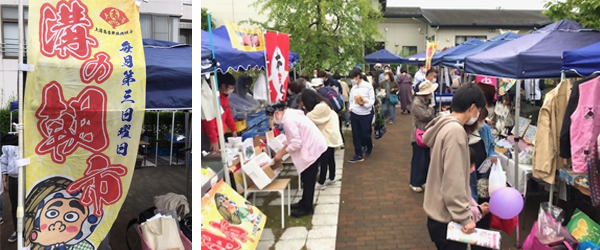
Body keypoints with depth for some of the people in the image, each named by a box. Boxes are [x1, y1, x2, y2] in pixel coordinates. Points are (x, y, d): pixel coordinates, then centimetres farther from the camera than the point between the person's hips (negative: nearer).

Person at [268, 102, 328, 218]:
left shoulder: (288, 120, -21)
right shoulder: (290, 114, 9)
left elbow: (296, 143, -22)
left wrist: (281, 153, -11)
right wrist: (283, 149, 8)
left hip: (313, 148, -10)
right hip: (313, 146, 10)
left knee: (308, 179, 3)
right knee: (307, 178, 19)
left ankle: (307, 208, 15)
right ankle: (305, 202, 33)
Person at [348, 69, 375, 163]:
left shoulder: (368, 86, -6)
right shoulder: (353, 88, 10)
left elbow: (372, 99, -8)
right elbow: (351, 100, 13)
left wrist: (365, 104, -25)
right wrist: (351, 107, -7)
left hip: (365, 114, -4)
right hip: (354, 114, 5)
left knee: (365, 134, 5)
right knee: (355, 135, 4)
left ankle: (369, 148, 36)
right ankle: (358, 155, 12)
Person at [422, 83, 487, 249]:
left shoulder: (444, 126, 8)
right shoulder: (455, 131, -22)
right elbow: (453, 182, -25)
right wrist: (465, 217, -20)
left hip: (439, 213, 9)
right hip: (448, 218, -9)